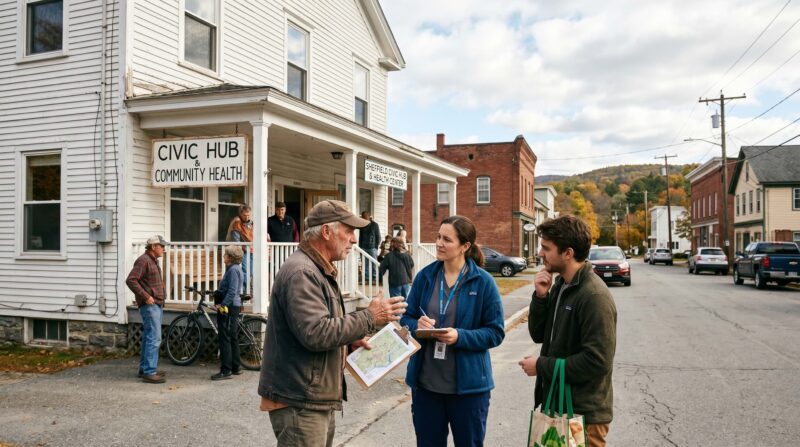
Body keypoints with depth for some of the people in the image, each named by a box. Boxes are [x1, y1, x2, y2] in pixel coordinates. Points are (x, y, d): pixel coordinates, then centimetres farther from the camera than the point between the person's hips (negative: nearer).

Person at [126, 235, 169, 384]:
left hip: (156, 305, 10)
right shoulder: (143, 260, -12)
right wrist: (146, 296, -21)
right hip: (149, 305, -10)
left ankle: (144, 369, 22)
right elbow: (131, 280, -21)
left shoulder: (153, 261, 19)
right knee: (154, 339, -12)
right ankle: (149, 372, -10)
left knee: (149, 338, 14)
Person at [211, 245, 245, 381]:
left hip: (228, 307, -11)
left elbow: (232, 291, -22)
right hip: (232, 306, 11)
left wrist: (223, 305, -24)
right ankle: (236, 367, 23)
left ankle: (225, 371, -5)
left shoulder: (233, 270, -16)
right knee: (233, 337, 15)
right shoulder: (235, 268, 16)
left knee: (224, 338, -7)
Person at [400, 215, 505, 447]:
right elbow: (406, 319, 7)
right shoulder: (425, 276, 1)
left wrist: (460, 337, -24)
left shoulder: (483, 282, -9)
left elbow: (495, 332, -8)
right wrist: (417, 325, -16)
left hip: (468, 384, -3)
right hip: (425, 382, 3)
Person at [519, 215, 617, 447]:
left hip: (584, 413, -8)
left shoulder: (594, 296, -21)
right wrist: (541, 296, -7)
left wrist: (541, 366, -17)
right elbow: (539, 335, 8)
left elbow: (597, 361, -25)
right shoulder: (560, 285, 5)